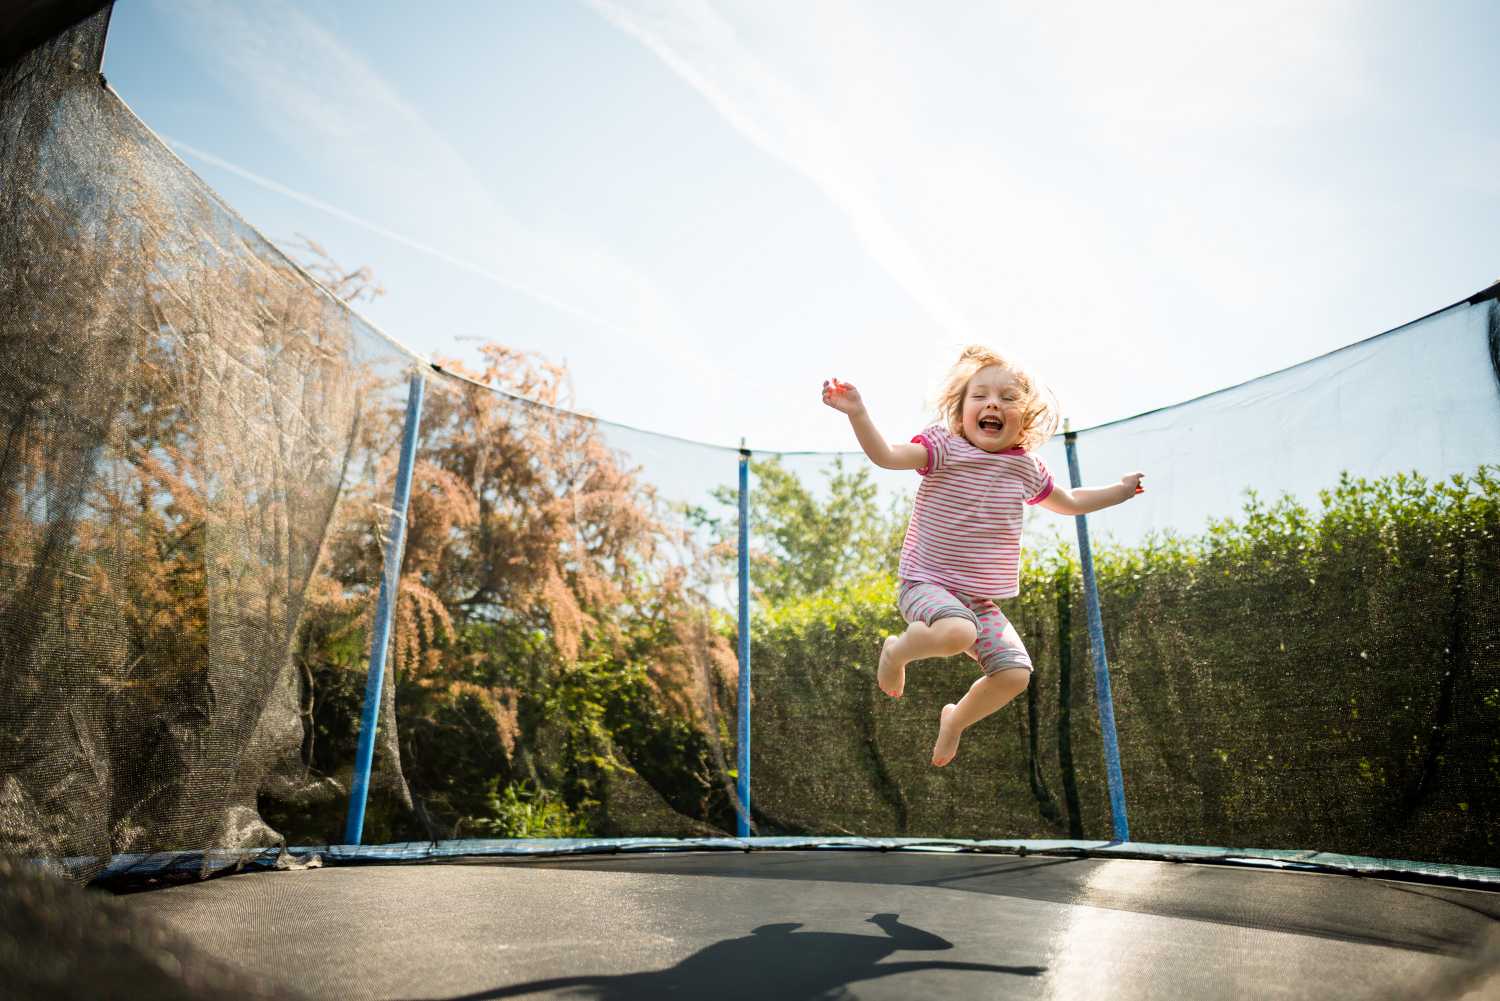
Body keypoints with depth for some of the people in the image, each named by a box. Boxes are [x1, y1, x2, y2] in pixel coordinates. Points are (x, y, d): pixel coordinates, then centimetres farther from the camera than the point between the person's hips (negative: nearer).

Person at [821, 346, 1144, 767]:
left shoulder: (1026, 467, 7)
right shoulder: (944, 447, -10)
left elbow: (1070, 502, 27)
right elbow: (886, 456, -28)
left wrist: (1120, 490, 30)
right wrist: (857, 413, -42)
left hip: (981, 598, 6)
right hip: (928, 584, -5)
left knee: (1015, 673, -11)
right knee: (958, 632, -37)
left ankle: (955, 721, 21)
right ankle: (897, 651, -1)